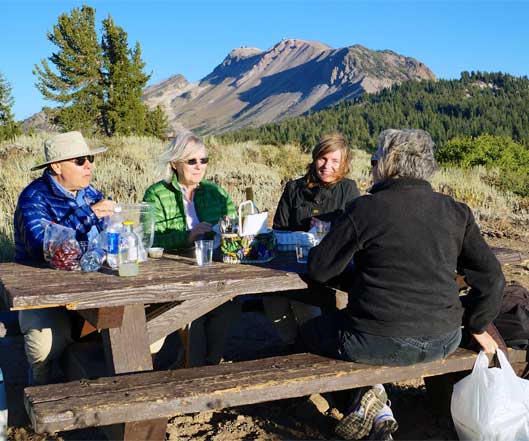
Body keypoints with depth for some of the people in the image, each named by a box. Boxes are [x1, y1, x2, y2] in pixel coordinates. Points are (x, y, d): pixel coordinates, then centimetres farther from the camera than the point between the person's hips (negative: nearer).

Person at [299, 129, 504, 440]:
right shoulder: (456, 211, 2)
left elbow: (319, 270, -4)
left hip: (380, 344, -5)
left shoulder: (366, 208, -11)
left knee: (309, 333, 22)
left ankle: (374, 400, 7)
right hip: (443, 342, 5)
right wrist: (477, 326, 18)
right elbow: (490, 277, 3)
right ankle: (377, 409, 21)